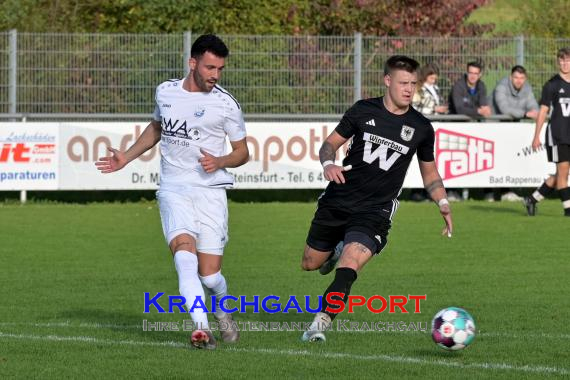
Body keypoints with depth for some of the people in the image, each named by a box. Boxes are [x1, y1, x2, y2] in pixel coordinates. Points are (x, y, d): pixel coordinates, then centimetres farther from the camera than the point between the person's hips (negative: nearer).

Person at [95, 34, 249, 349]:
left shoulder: (226, 104, -1)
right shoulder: (165, 92, 8)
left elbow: (242, 152, 8)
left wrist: (220, 162, -12)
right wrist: (126, 158, 24)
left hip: (210, 190, -1)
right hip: (173, 189, 1)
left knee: (209, 274, -4)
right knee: (184, 248, -26)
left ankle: (222, 312, 31)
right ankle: (201, 329, -34)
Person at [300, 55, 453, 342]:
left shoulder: (421, 128, 3)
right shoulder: (364, 111, 0)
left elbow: (429, 171, 17)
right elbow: (329, 144, 6)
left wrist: (442, 202, 2)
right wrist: (328, 164, -17)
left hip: (375, 211, -2)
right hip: (337, 201, 2)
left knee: (348, 268, -25)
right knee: (310, 264, 15)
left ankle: (320, 323, -19)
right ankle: (338, 249, 47)